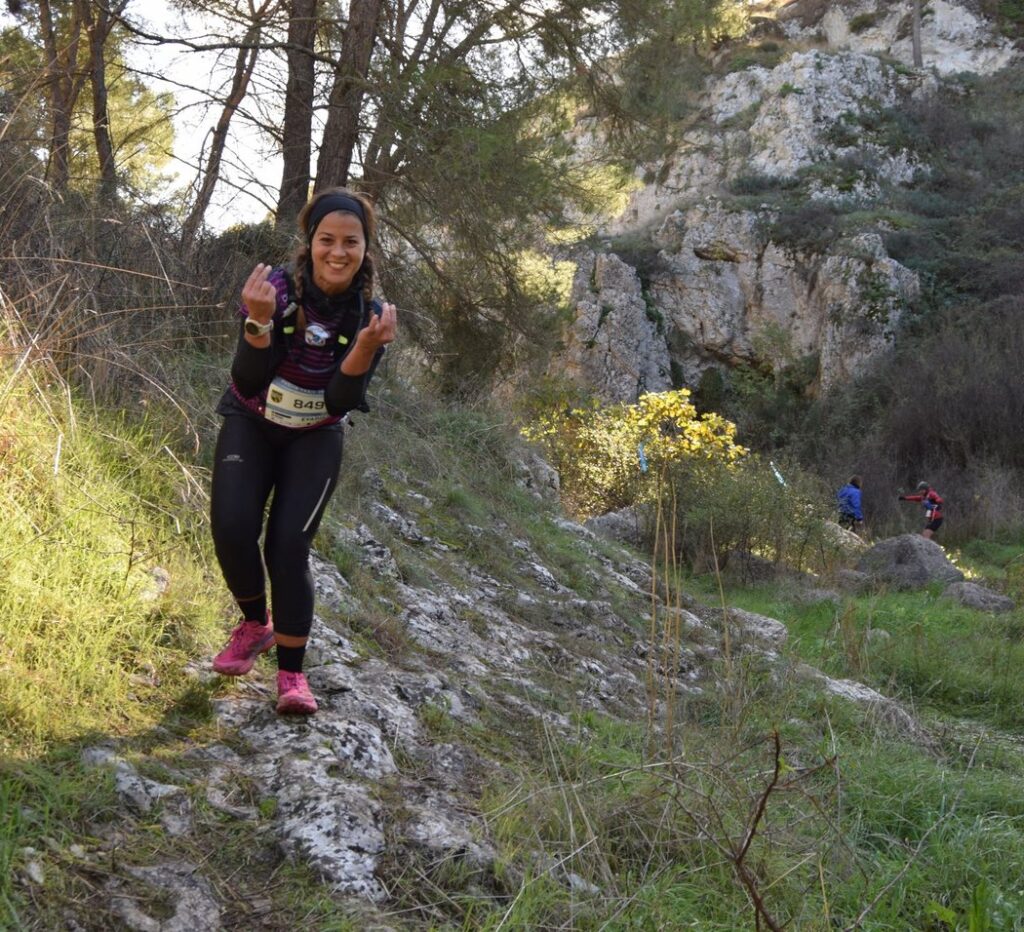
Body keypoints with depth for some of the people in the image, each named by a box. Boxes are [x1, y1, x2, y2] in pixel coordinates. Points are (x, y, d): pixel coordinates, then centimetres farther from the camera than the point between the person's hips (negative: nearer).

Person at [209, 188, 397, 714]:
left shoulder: (370, 314, -16)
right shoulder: (276, 290, -22)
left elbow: (341, 403, -20)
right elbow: (250, 383, -24)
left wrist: (367, 348, -37)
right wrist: (259, 322, -42)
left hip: (315, 439, 0)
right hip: (250, 427, 0)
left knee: (288, 547, -12)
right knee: (232, 528, -17)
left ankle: (292, 674, 0)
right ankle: (256, 622, 13)